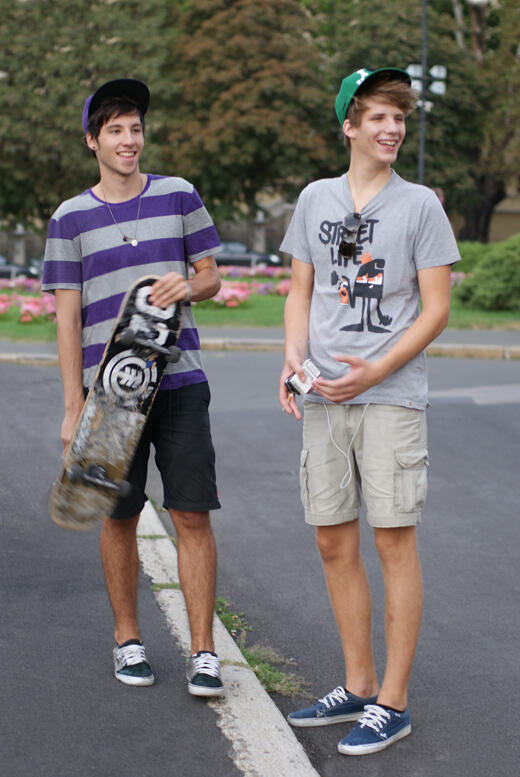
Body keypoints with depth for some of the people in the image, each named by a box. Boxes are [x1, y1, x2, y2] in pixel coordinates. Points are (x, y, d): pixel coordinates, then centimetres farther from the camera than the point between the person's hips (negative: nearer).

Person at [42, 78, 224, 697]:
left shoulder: (179, 197, 6)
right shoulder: (71, 219, 4)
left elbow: (211, 275, 13)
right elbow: (68, 319, 3)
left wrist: (188, 285, -11)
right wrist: (73, 408, -1)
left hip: (180, 383, 0)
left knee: (192, 515, -4)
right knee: (120, 518, 8)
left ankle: (203, 652, 3)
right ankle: (127, 639, 24)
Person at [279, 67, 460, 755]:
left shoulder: (420, 206, 0)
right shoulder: (315, 200, 11)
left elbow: (436, 310, -2)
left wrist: (373, 372, -13)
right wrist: (294, 358, -1)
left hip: (391, 396, -4)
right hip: (324, 398, 4)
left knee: (394, 544, -3)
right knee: (334, 544, 8)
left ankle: (394, 702, 6)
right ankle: (358, 686, 22)